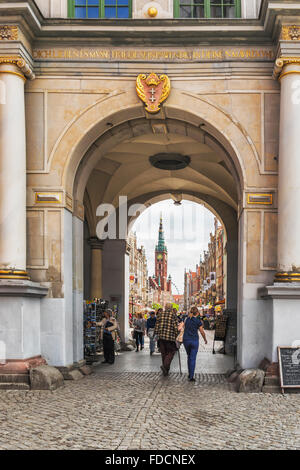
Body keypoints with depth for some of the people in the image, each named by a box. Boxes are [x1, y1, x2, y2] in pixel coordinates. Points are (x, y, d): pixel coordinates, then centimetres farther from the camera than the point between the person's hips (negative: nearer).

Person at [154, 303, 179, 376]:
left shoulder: (160, 314, 7)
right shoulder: (173, 315, -5)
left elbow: (157, 325, 8)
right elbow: (176, 327, -8)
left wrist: (156, 335, 15)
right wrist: (176, 336, 2)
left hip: (161, 336, 5)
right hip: (170, 337, -4)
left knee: (164, 353, 14)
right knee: (171, 352, 6)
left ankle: (166, 370, 20)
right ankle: (165, 365, -14)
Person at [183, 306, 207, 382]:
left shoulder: (187, 319, 6)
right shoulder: (198, 321, -7)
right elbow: (202, 332, -3)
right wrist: (205, 339, 14)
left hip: (186, 340, 4)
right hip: (194, 340, -4)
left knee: (189, 357, 22)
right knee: (193, 358, -1)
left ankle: (190, 374, 26)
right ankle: (191, 377, -5)